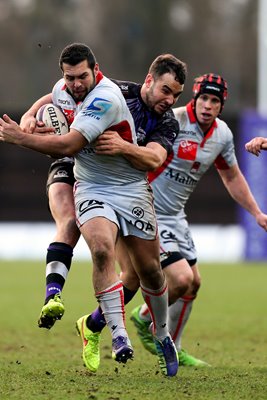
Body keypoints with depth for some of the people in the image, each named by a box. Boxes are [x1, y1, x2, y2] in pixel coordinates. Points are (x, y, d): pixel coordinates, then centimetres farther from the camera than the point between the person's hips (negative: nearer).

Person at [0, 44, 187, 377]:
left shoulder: (106, 98, -24)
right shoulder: (64, 88, -1)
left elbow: (68, 145, -30)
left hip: (131, 189, -4)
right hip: (91, 190, 4)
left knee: (150, 270, 4)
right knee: (102, 249, -26)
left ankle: (162, 337, 29)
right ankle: (118, 334, -28)